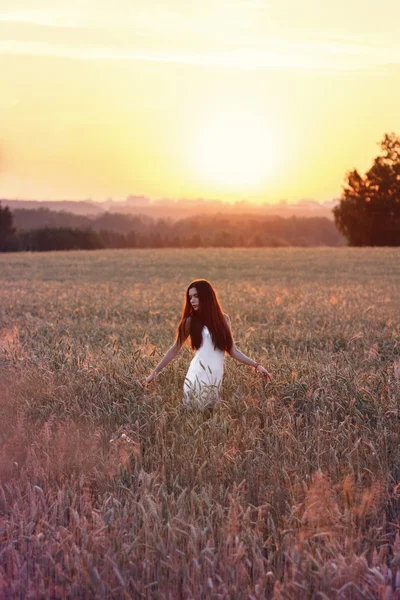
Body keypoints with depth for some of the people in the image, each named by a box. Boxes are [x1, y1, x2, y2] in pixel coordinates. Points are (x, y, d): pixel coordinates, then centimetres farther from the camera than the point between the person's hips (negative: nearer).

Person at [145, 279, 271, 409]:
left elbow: (233, 351, 15)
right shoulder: (190, 321, 4)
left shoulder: (223, 319, 12)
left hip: (217, 378, 3)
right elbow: (175, 349, 8)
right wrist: (155, 372, 5)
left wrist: (256, 365, 9)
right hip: (198, 378, -3)